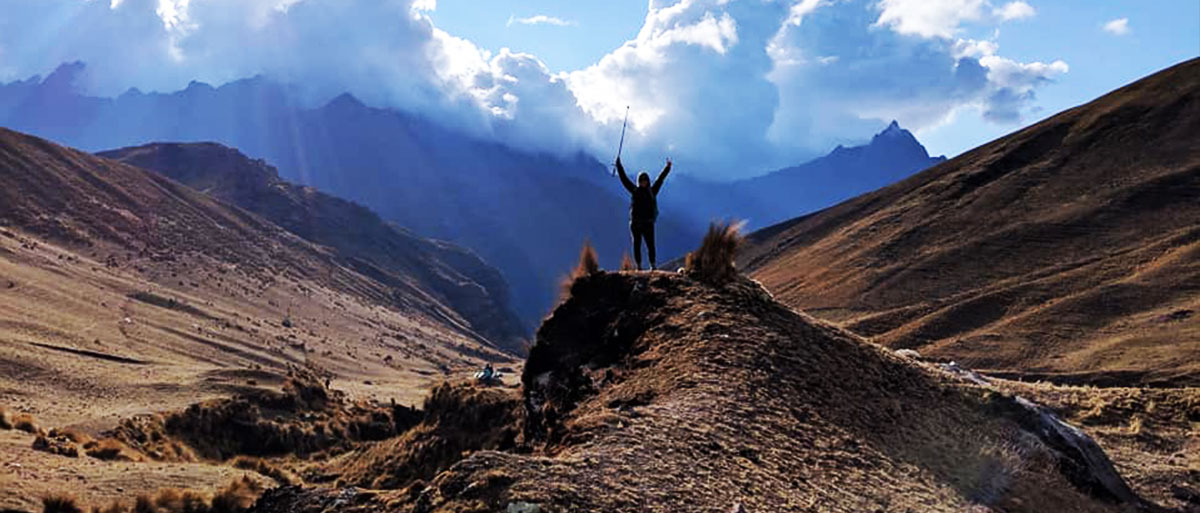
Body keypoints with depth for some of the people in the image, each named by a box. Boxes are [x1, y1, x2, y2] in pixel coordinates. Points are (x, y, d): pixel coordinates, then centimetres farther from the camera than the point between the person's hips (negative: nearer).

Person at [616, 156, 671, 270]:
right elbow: (624, 178, 9)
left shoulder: (652, 191, 10)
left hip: (648, 223, 0)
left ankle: (653, 265, 0)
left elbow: (660, 179, 8)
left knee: (650, 244, -6)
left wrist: (667, 168, 4)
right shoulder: (634, 191, 9)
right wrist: (618, 165, 7)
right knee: (636, 245, 2)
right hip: (635, 223, 1)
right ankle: (638, 266, 7)